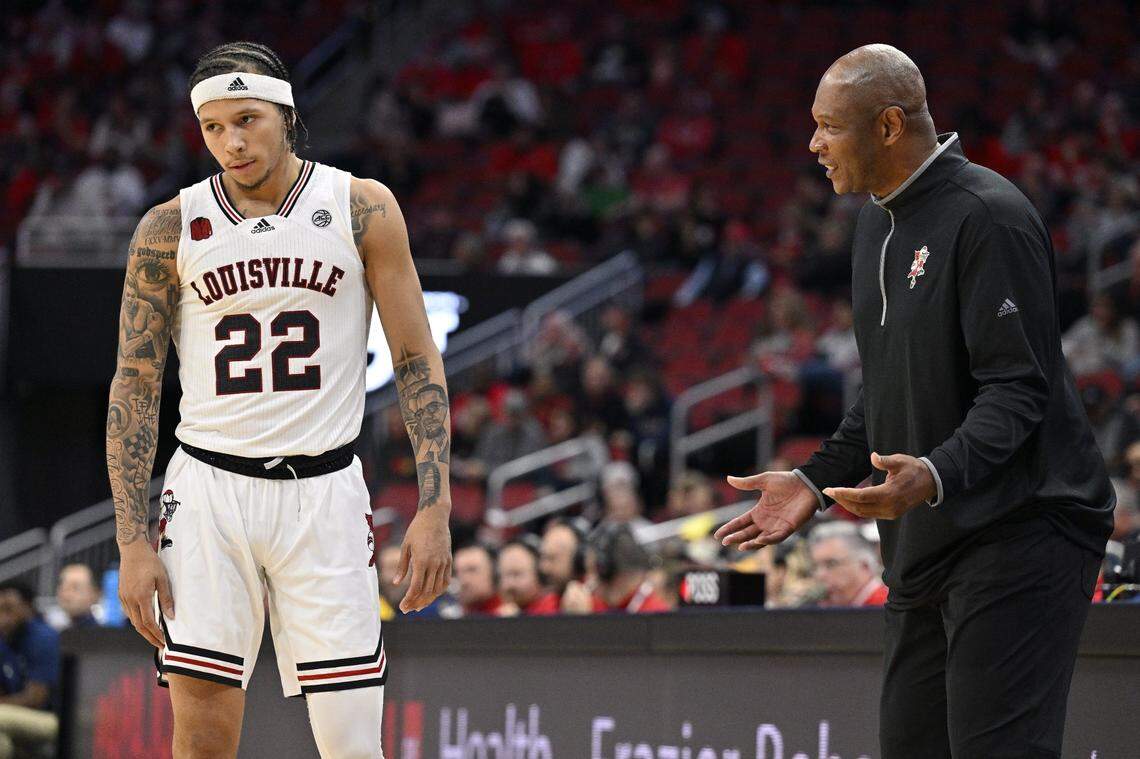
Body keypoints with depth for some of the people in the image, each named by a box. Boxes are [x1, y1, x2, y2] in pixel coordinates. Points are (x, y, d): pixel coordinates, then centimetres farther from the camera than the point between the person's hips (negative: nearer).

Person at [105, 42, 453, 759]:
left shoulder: (362, 208, 1)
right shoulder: (170, 229, 2)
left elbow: (417, 360, 3)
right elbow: (135, 385, 4)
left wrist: (435, 509, -6)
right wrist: (133, 541, -4)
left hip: (324, 491, 0)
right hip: (209, 491, 0)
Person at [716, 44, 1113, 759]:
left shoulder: (990, 217, -15)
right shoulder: (880, 222, 16)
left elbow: (1018, 389, -20)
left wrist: (937, 476, -35)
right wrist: (816, 481, 14)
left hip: (1020, 532, -10)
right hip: (925, 545, 10)